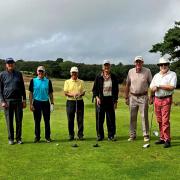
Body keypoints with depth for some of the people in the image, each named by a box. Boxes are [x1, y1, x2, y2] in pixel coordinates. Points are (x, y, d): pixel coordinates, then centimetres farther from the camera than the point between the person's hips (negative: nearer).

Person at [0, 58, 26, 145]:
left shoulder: (19, 74, 10)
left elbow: (22, 88, 13)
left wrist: (24, 100, 7)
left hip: (18, 100, 2)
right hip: (7, 101, -1)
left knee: (19, 120, 3)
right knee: (9, 121, 4)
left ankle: (18, 138, 14)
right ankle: (11, 138, 14)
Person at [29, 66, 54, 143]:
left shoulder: (48, 81, 6)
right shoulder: (33, 81, 4)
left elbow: (50, 93, 8)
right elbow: (31, 93, 4)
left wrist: (52, 103, 2)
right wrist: (31, 104, -3)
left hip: (46, 102, 1)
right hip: (36, 102, 0)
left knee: (47, 121, 3)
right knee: (37, 121, 5)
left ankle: (47, 137, 12)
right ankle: (37, 137, 15)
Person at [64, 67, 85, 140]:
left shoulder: (81, 82, 10)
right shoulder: (67, 82, 6)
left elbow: (83, 92, 7)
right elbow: (65, 93, -1)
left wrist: (80, 94, -15)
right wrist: (72, 94, -18)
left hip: (79, 101, 1)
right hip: (70, 101, -1)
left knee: (80, 119, 0)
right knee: (70, 120, 2)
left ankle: (80, 135, 8)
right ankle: (71, 135, 12)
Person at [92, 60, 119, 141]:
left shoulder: (113, 77, 7)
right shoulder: (98, 77, 3)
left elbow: (116, 90, 9)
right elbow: (94, 89, 5)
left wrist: (115, 101, 4)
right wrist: (97, 97, -9)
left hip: (110, 100, 1)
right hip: (100, 100, -1)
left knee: (111, 118, 2)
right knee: (100, 118, 2)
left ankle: (111, 135, 12)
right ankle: (100, 135, 12)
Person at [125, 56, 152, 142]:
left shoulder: (147, 71, -3)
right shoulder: (130, 71, 4)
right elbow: (127, 85, 10)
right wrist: (126, 97, 9)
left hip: (143, 97, -2)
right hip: (132, 97, 3)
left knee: (144, 116, -1)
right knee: (132, 117, 6)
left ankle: (146, 135, 8)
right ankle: (132, 135, 15)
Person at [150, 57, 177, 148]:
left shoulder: (172, 74, -2)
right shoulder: (156, 75, 14)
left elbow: (172, 87, -15)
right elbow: (151, 88, 13)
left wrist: (159, 86, -13)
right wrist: (154, 89, -11)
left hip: (166, 100, -5)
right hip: (157, 99, 5)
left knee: (165, 121, -10)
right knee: (159, 120, 9)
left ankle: (167, 140, -4)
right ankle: (162, 138, 18)